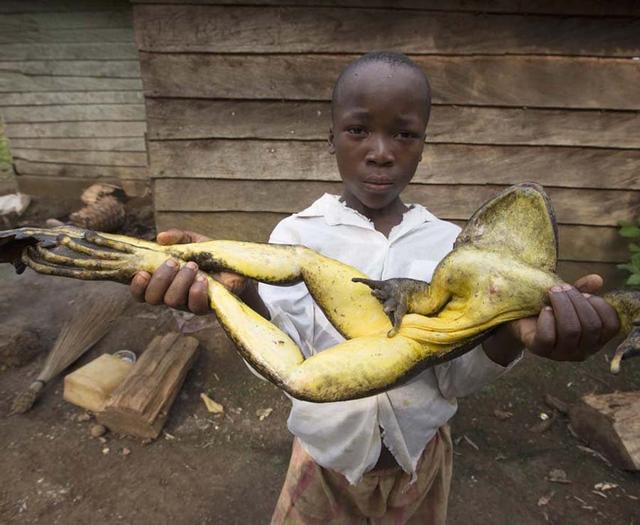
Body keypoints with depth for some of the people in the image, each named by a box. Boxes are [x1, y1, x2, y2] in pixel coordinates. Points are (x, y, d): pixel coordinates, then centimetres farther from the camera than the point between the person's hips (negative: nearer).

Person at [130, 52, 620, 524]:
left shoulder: (449, 242, -8)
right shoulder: (298, 233, -14)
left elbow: (456, 377, -12)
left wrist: (509, 331, -33)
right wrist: (239, 294, -43)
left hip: (422, 455, 2)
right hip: (327, 454, -1)